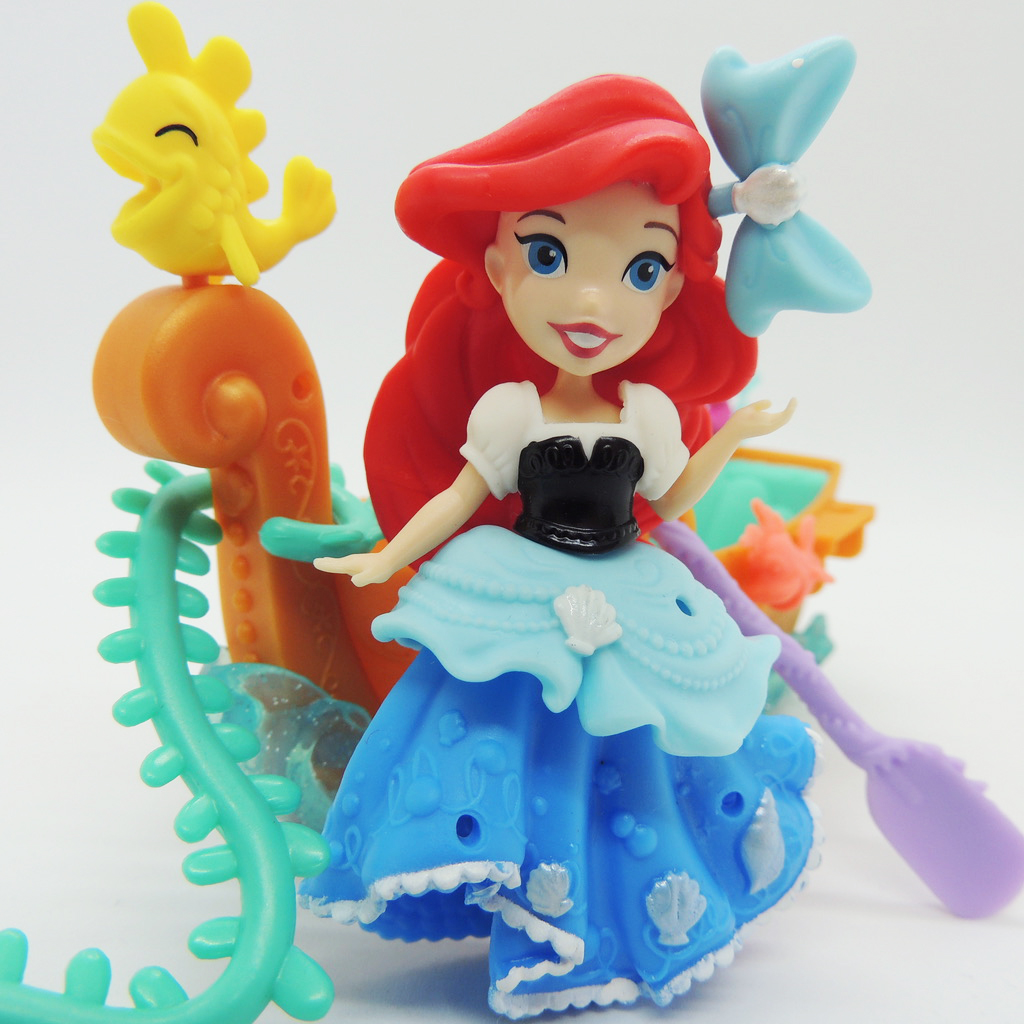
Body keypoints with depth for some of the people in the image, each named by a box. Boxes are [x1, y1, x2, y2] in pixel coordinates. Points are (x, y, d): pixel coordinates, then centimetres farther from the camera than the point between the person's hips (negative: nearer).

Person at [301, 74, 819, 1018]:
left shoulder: (650, 411, -5)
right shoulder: (509, 407, -12)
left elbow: (670, 502, 8)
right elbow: (462, 497, -3)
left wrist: (731, 437, 1)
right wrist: (387, 561, -5)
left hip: (626, 611, 2)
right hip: (525, 610, -2)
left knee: (621, 753, 14)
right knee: (526, 748, 3)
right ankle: (543, 924, 24)